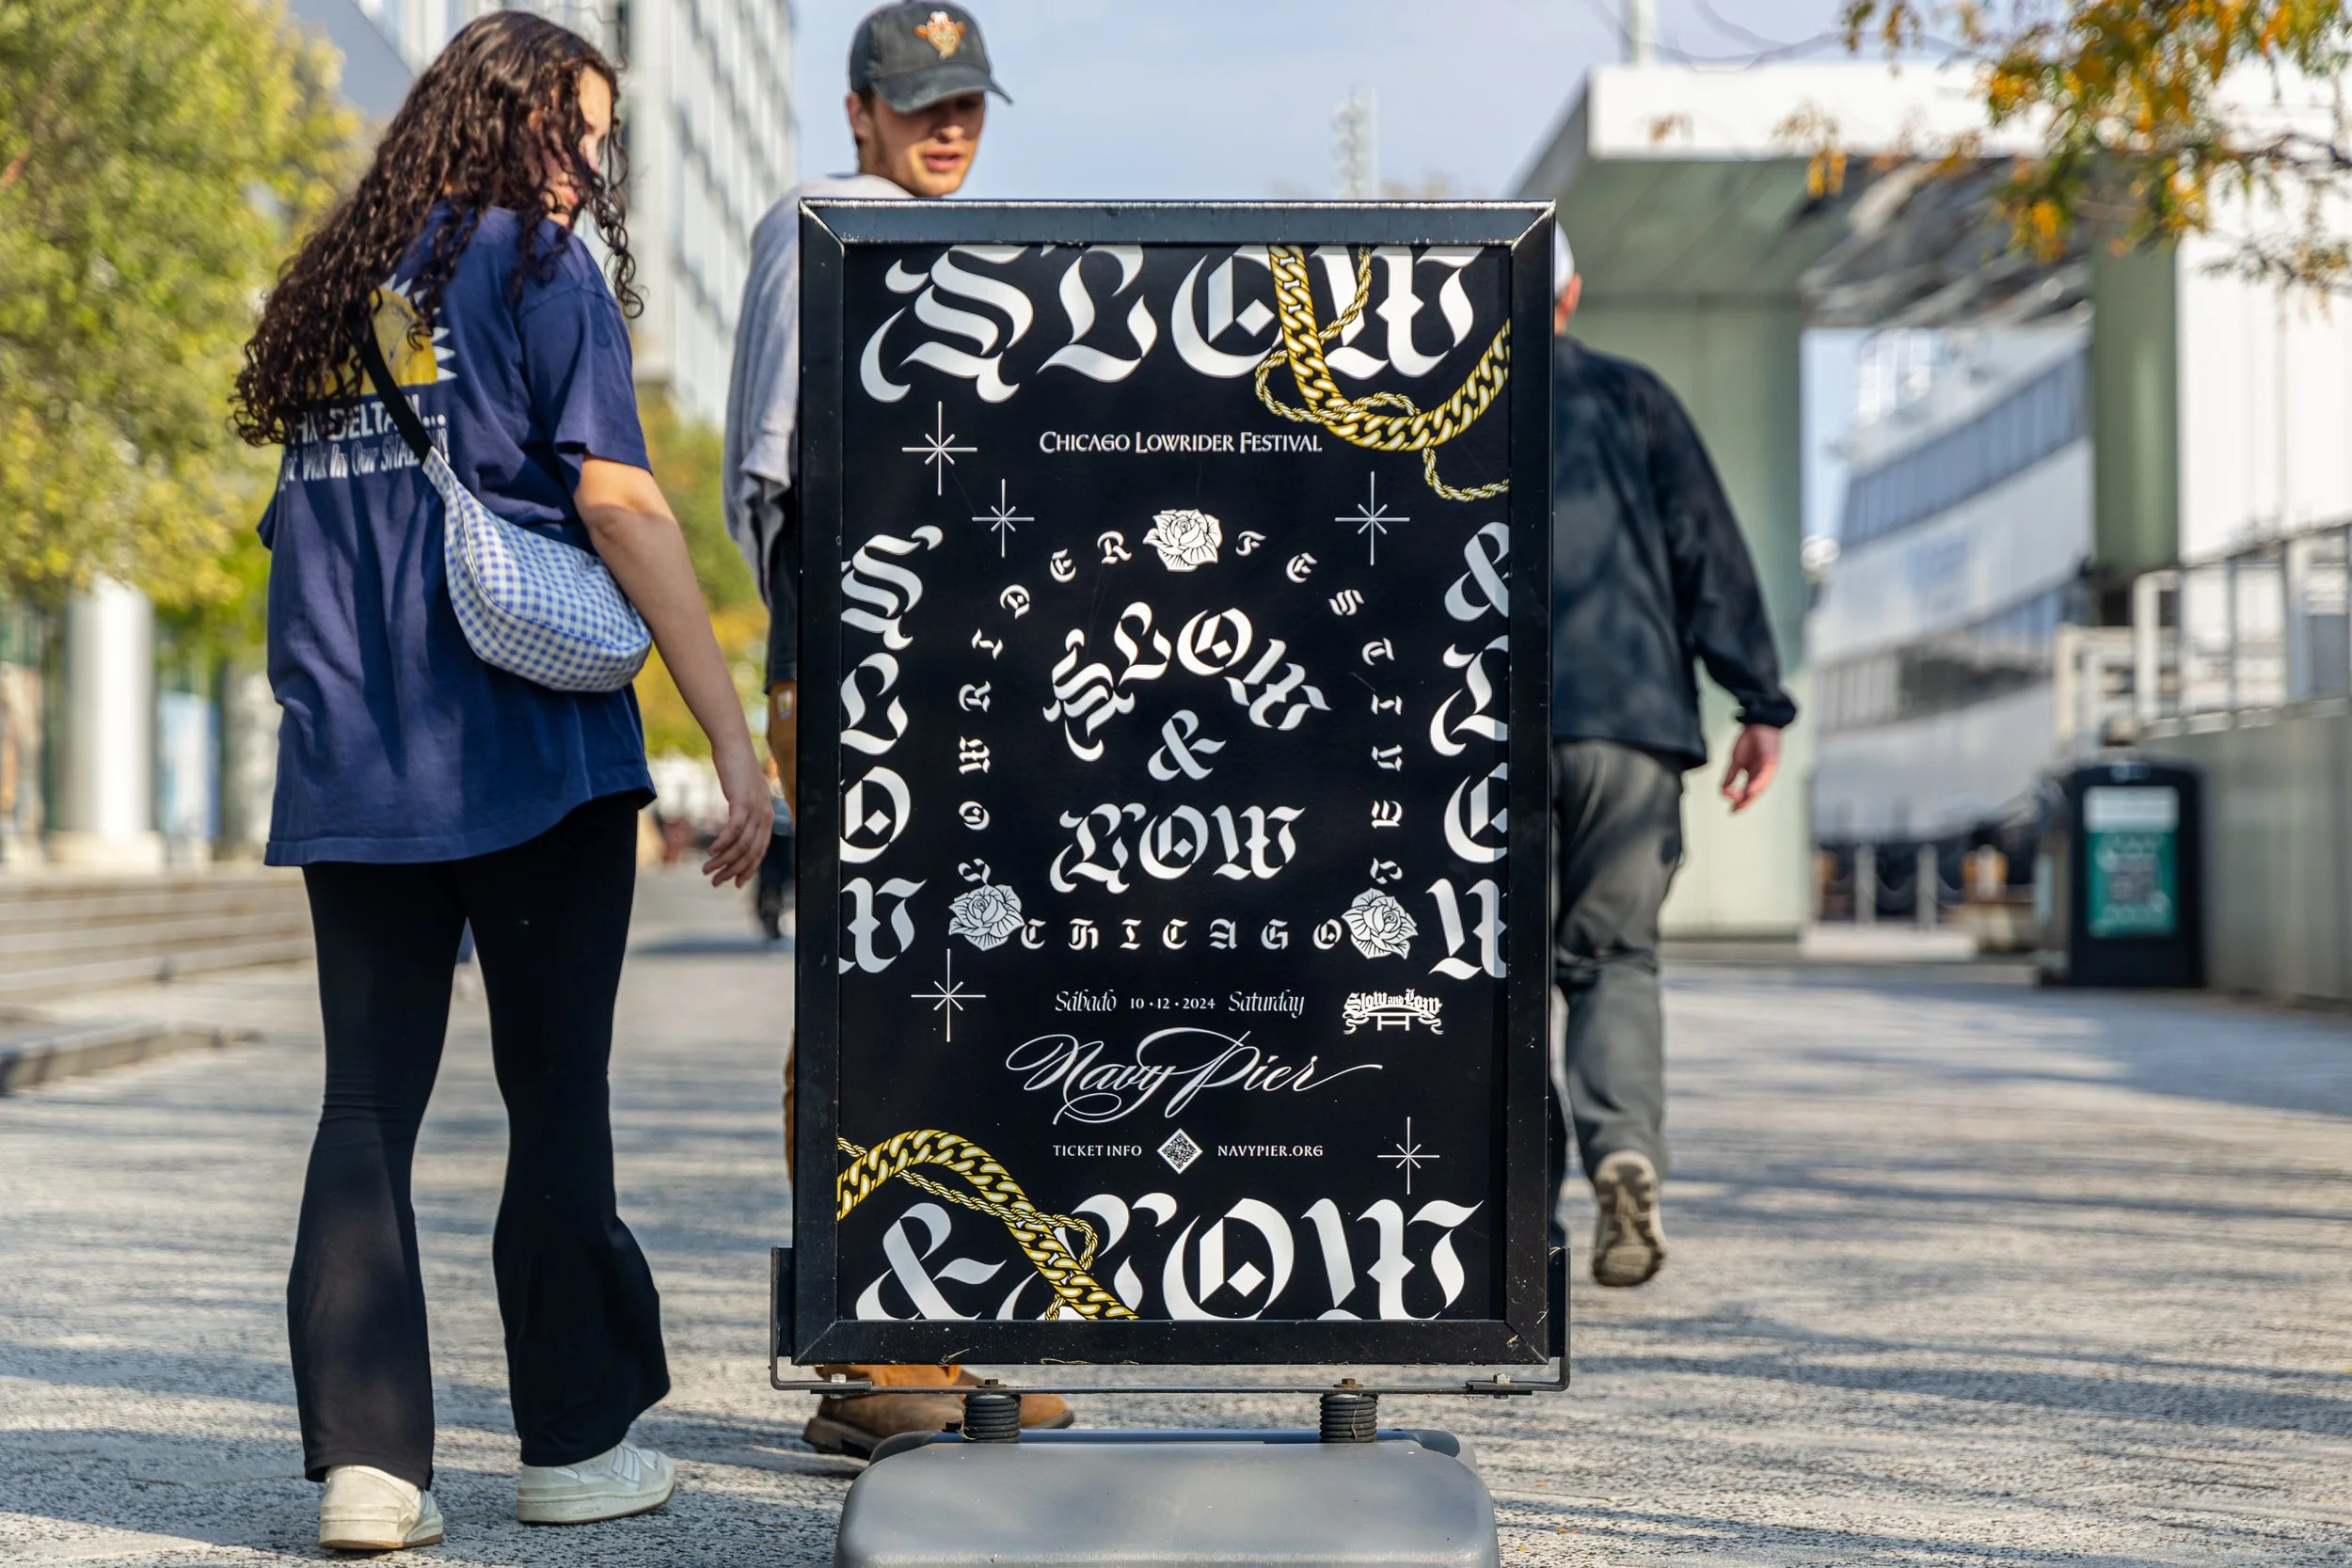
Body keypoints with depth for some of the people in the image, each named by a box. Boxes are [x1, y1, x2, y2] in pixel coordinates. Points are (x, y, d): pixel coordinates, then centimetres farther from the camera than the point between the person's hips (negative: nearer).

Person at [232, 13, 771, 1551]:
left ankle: (366, 1462, 1)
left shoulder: (333, 290, 15)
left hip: (351, 770, 5)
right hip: (530, 747, -5)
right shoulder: (537, 269, -4)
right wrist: (736, 737, -11)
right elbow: (619, 507, -11)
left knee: (367, 1106, 6)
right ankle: (576, 1446, 13)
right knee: (557, 1101, 5)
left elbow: (306, 525, 17)